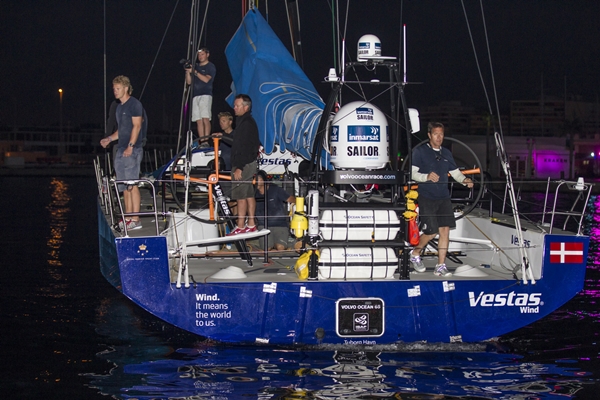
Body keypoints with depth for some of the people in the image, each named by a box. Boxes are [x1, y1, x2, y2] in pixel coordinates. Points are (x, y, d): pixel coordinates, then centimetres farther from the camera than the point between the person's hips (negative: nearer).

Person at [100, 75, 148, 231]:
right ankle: (128, 217, 13)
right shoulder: (120, 107, 20)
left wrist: (130, 145, -20)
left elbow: (137, 126, -14)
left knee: (132, 185, -11)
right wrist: (109, 139, 14)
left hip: (132, 150, -9)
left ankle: (135, 220, -12)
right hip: (121, 150, 9)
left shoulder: (134, 104, -7)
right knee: (124, 187, 9)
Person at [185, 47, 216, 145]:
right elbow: (188, 82, 18)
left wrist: (194, 71, -15)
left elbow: (206, 79, -11)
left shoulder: (211, 67, 5)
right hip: (195, 96, 6)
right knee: (199, 121, 0)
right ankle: (202, 142, -3)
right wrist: (187, 71, 1)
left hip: (205, 95, -6)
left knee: (205, 119, -16)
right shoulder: (195, 66, 22)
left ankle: (206, 141, -20)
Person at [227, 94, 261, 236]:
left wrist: (239, 167, -23)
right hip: (248, 164, 11)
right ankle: (251, 224, 17)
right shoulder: (247, 121, 15)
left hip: (244, 165, -11)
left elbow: (245, 147, -22)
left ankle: (240, 227, -6)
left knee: (240, 196, -8)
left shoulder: (246, 123, -17)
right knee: (249, 195, 12)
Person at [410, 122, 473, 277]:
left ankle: (440, 266, 2)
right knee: (431, 231, -9)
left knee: (445, 230, -4)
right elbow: (412, 173, -9)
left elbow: (455, 172, 17)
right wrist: (426, 177, -28)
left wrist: (464, 180, -4)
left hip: (444, 198, 5)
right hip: (426, 198, -5)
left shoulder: (446, 153, 15)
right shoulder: (420, 151, -1)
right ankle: (415, 254, 18)